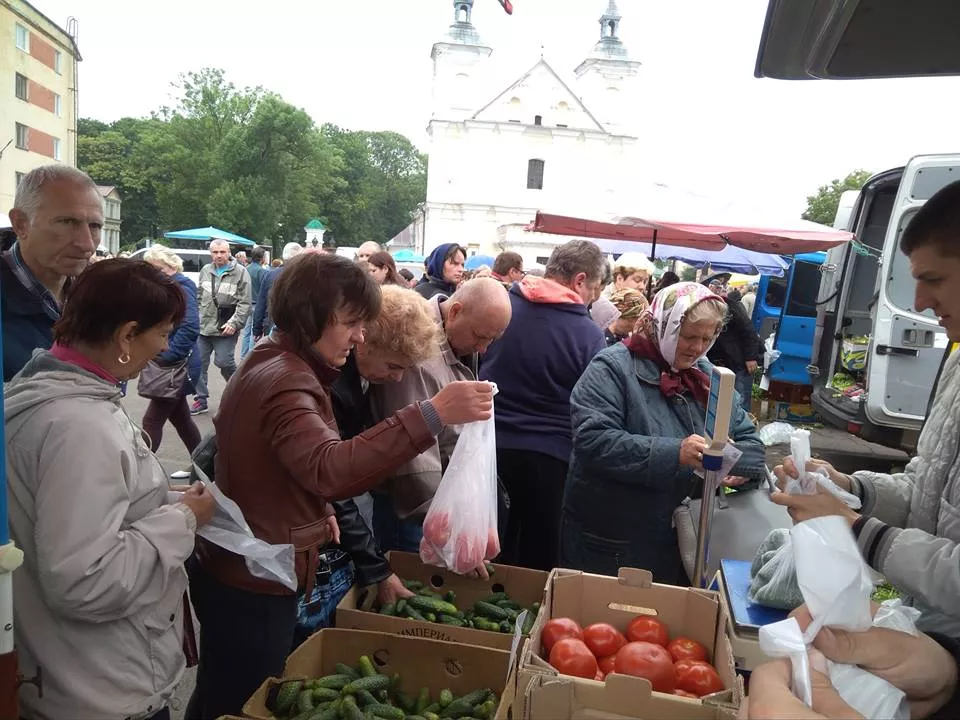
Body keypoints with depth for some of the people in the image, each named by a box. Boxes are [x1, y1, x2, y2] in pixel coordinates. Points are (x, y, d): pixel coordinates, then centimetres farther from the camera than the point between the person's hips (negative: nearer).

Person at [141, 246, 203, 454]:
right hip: (169, 366, 10)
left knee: (152, 421, -6)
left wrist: (167, 357, -23)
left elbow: (190, 328, -26)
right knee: (180, 417, 17)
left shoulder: (181, 287, -14)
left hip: (177, 366, -10)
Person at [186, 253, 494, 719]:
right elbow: (329, 468, -46)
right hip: (253, 583, -10)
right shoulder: (286, 383, -27)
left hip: (235, 569, 10)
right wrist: (431, 415, -50)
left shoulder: (270, 363, 7)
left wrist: (316, 511, 9)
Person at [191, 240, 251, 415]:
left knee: (224, 362, -8)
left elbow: (245, 303, -9)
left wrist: (234, 323, -18)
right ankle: (201, 399, 19)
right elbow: (199, 297, 19)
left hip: (226, 328, -5)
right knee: (199, 363, 7)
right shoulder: (205, 270, 11)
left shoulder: (240, 272, -6)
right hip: (203, 327, 6)